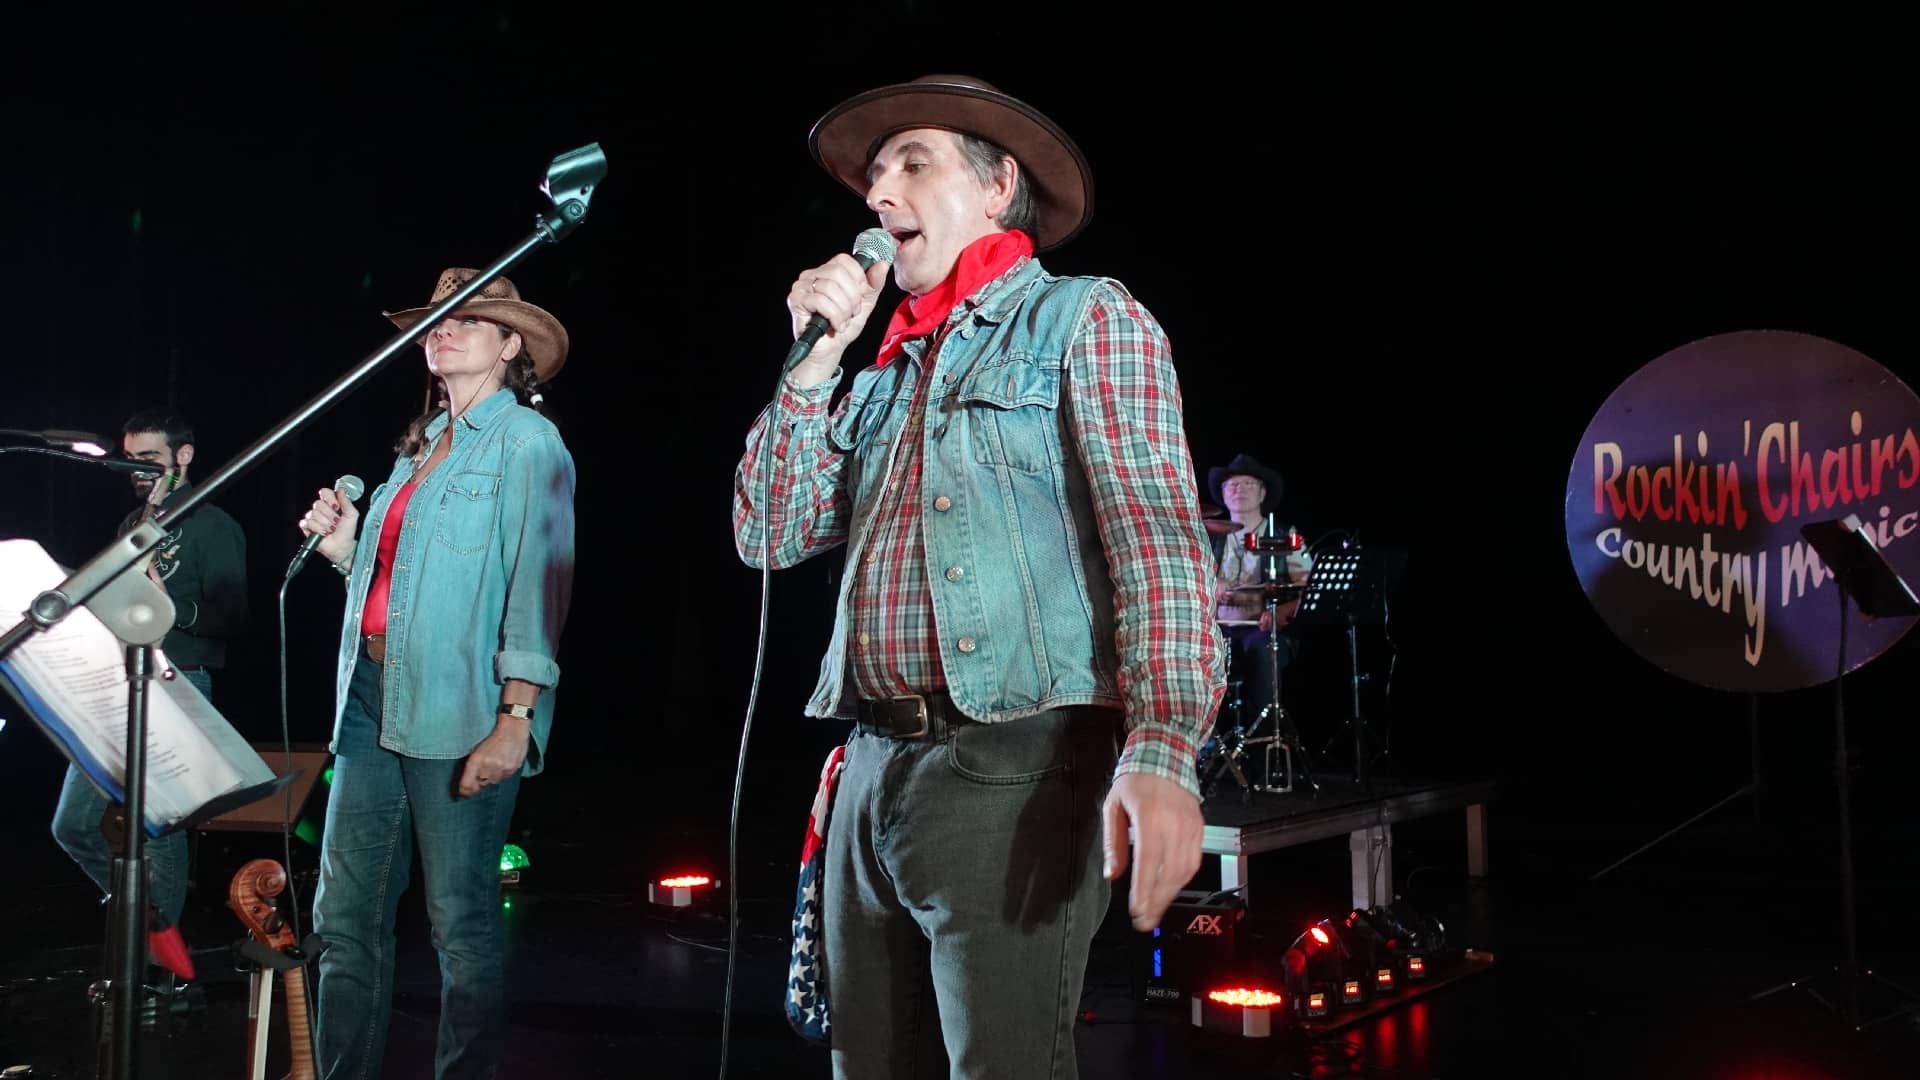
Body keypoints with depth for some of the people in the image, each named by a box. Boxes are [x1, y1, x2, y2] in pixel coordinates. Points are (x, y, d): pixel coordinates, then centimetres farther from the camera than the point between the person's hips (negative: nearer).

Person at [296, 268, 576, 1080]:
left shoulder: (526, 442, -2)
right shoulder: (422, 444, 19)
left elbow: (537, 587, -12)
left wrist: (515, 722, -20)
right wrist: (346, 551, 4)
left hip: (456, 711, -8)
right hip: (373, 697, 8)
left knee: (462, 921, -3)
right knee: (344, 915, 9)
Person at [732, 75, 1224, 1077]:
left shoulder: (1084, 319, 2)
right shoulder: (889, 372, 22)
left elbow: (1156, 532, -12)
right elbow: (771, 535, 17)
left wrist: (1160, 751, -27)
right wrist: (817, 360, 8)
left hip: (1010, 767, -7)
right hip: (872, 768, 7)